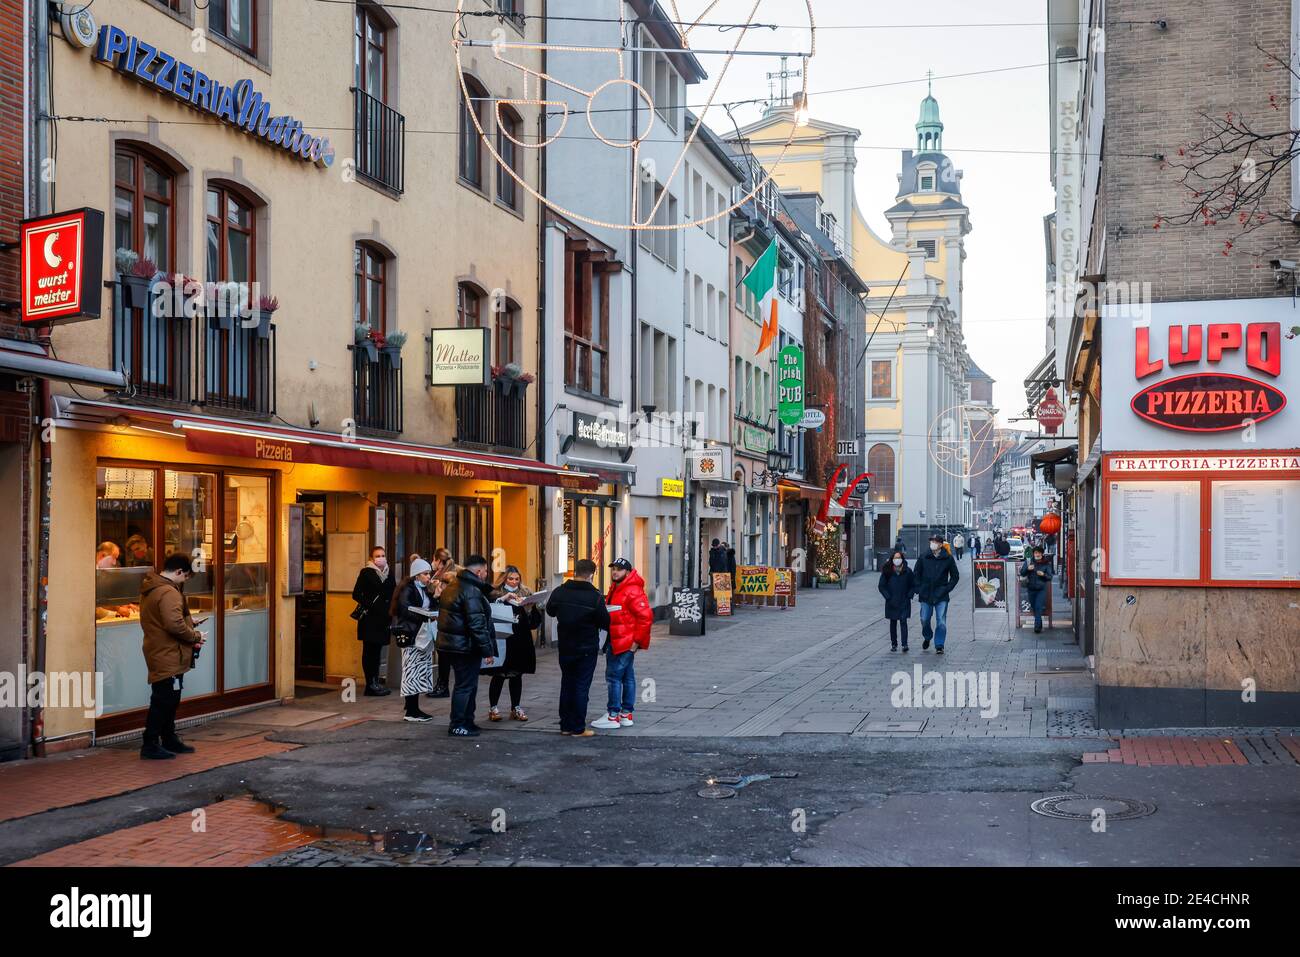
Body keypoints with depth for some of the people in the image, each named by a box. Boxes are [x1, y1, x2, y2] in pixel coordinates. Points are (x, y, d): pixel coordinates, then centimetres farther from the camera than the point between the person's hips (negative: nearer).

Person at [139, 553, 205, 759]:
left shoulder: (150, 589, 14)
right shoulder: (168, 593, -20)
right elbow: (175, 624, -28)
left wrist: (189, 624, 13)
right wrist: (195, 636, -13)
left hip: (158, 654, 11)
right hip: (168, 658, -11)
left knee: (168, 700, 18)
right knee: (163, 701, -5)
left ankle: (169, 740, 28)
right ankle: (150, 745, 0)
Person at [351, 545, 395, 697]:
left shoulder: (389, 573, 11)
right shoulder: (366, 573, -6)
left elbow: (393, 593, 18)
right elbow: (356, 594, -9)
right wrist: (369, 605, -17)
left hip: (383, 617, 6)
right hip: (369, 617, -6)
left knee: (377, 650, 11)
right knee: (369, 651, -2)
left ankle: (375, 683, 17)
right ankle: (371, 685, -1)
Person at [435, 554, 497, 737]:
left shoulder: (452, 585, 12)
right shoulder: (472, 591, -19)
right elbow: (477, 624, -23)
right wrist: (487, 651, -19)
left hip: (450, 644, 10)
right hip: (466, 646, -10)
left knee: (467, 684, 18)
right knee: (465, 685, -2)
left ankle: (467, 722, 25)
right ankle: (457, 726, 3)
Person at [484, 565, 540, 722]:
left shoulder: (526, 595, 10)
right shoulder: (495, 594, 0)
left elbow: (534, 621, 7)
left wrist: (536, 607, -12)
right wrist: (503, 599, -22)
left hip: (520, 642, 4)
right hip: (501, 640, -4)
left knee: (517, 675, 11)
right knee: (498, 676, 1)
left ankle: (516, 708, 19)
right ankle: (493, 708, 10)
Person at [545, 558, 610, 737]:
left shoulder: (559, 592, -4)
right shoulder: (595, 596, -17)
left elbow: (550, 611, 14)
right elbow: (605, 622, -11)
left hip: (565, 647, 4)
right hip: (587, 649, -4)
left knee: (567, 684, 15)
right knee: (582, 687, 1)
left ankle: (565, 725, 20)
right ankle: (578, 728, 3)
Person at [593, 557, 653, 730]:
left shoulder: (633, 591, -16)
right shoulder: (615, 589, 16)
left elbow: (646, 617, -21)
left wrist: (637, 641, -18)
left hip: (625, 643, -10)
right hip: (615, 642, 10)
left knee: (614, 676, -9)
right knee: (627, 677, 13)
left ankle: (613, 716, -5)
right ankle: (626, 714, 18)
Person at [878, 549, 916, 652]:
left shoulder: (907, 571, -1)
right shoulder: (887, 571, -2)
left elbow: (914, 585, 8)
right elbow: (881, 586, 2)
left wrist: (909, 596, -4)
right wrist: (888, 597, -6)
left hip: (904, 602, -1)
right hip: (891, 603, 1)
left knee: (903, 621, -11)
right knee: (893, 623, 8)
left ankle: (905, 644, -13)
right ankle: (893, 644, 17)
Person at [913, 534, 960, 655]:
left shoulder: (948, 559, -1)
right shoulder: (923, 558, 2)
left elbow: (955, 576, 9)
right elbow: (916, 575, 11)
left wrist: (947, 589, -1)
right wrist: (918, 590, 3)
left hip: (941, 596, -2)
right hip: (926, 595, 2)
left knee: (941, 622, -6)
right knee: (924, 620, 10)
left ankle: (939, 646, 3)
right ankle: (927, 637, 37)